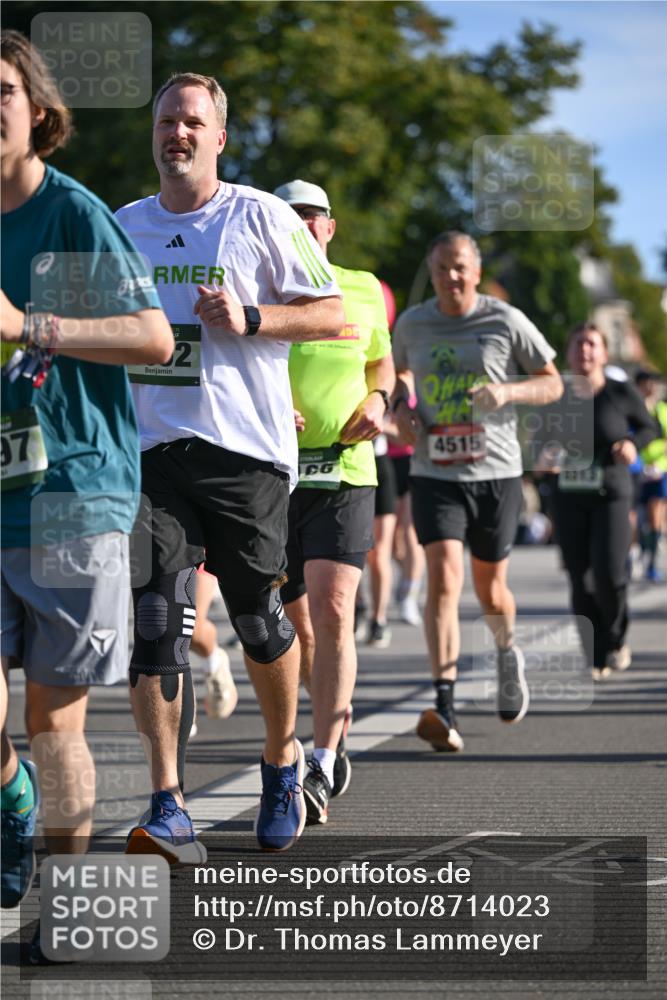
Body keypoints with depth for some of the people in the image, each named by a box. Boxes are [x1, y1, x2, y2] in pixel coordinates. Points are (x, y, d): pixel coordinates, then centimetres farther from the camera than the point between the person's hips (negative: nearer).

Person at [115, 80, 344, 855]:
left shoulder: (261, 217, 2)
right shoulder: (122, 227, 15)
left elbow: (333, 314, 1)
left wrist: (248, 318, -12)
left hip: (246, 448, -3)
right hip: (151, 445, 3)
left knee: (258, 617, 3)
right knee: (156, 619, -10)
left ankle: (282, 759, 30)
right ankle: (168, 807, -12)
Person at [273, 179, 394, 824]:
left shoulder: (363, 291, 7)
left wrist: (377, 400, 3)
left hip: (344, 474, -1)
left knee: (331, 609, -17)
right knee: (294, 618, 10)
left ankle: (321, 772, -17)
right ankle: (337, 716, 38)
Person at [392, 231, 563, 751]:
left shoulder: (507, 322, -3)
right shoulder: (412, 323, 4)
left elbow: (553, 384, 4)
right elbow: (401, 371, 24)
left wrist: (508, 392, -16)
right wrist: (402, 406, 2)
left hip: (496, 473, 0)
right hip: (435, 475, 0)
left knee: (490, 589, 10)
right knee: (443, 577, -18)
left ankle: (507, 651, 46)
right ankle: (445, 709, -24)